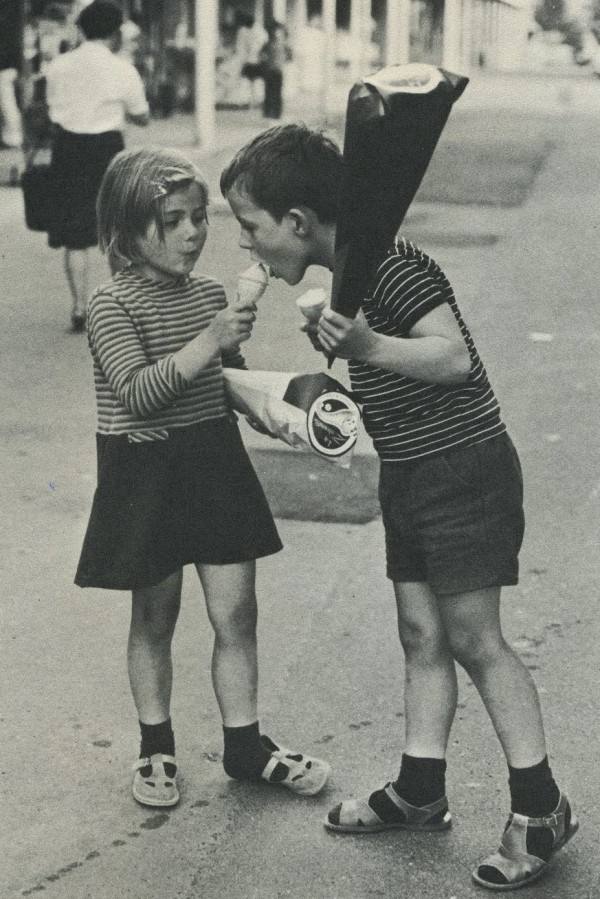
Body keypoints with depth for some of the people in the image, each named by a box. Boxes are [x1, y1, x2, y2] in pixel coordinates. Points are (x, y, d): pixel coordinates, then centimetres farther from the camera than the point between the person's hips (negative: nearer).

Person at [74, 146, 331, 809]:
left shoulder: (211, 293, 5)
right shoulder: (112, 306, -13)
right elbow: (138, 392, -27)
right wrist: (210, 342, -33)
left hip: (217, 463, 5)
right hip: (147, 474, -5)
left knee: (236, 615, 6)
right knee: (153, 621, 10)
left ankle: (244, 744, 22)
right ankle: (156, 748, 28)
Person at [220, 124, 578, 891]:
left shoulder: (390, 264, -20)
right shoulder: (336, 275, 8)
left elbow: (454, 356, -26)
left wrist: (370, 347, -35)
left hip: (463, 467, -9)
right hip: (408, 475, 9)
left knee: (474, 638, -4)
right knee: (421, 635, 13)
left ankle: (539, 807, 7)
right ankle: (420, 792, 24)